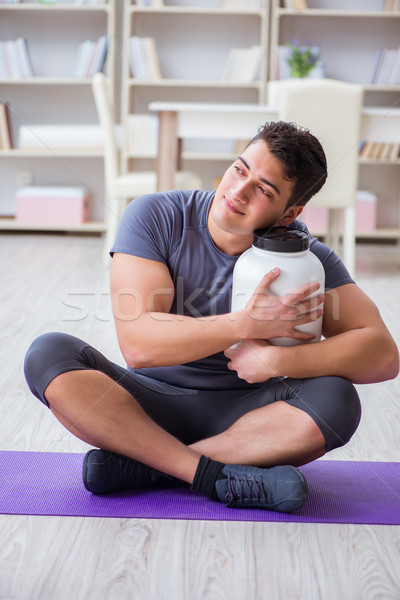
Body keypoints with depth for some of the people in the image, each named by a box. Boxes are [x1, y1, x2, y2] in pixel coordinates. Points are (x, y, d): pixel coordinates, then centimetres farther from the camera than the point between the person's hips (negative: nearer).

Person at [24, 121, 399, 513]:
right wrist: (246, 325, -30)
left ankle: (136, 466, -22)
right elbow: (138, 343, -22)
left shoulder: (303, 255, -10)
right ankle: (220, 477, -28)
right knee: (49, 353, -25)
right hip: (150, 404, 0)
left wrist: (278, 360, -30)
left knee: (335, 401, -29)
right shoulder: (154, 217, -13)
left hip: (242, 414, 1)